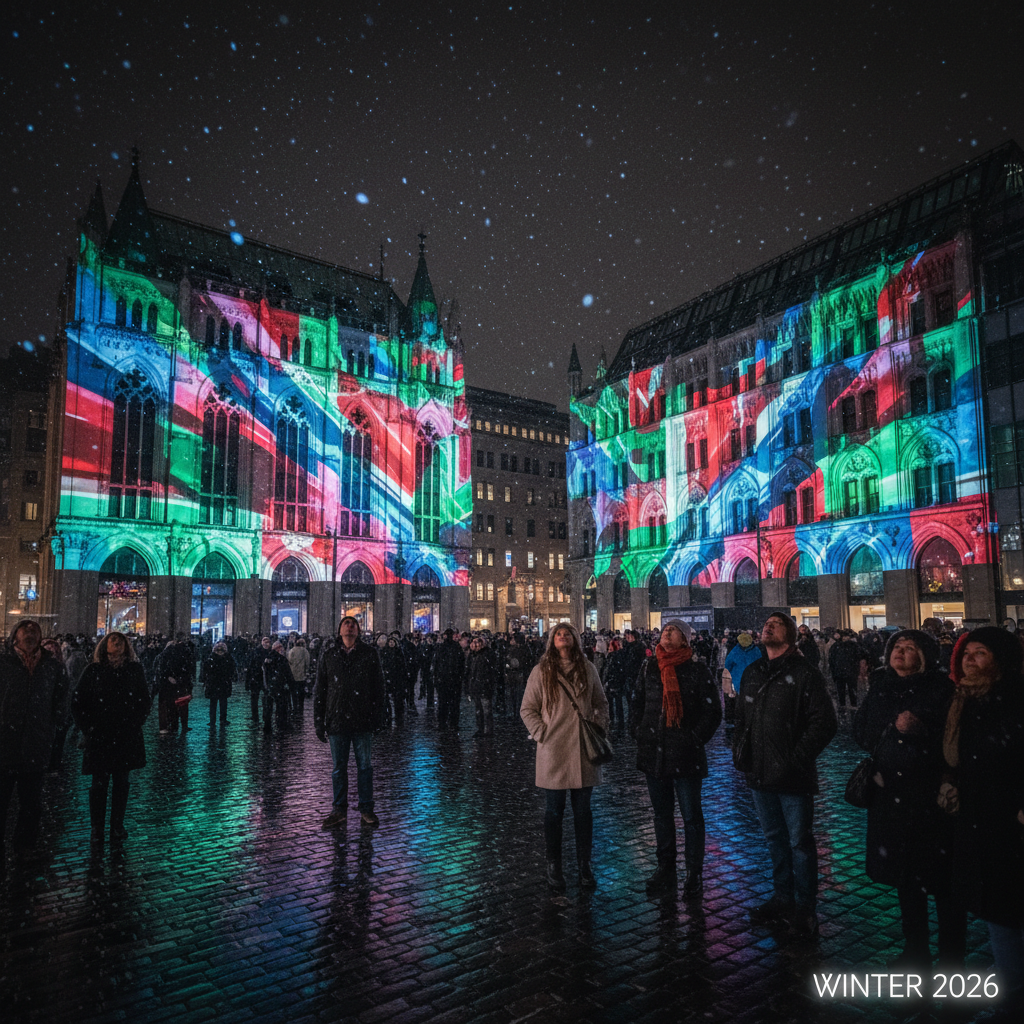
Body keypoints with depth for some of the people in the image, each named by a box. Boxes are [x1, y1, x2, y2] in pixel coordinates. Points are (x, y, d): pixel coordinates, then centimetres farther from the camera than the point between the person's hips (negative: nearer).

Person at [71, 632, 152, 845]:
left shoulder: (135, 669, 4)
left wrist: (136, 722, 1)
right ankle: (96, 829, 14)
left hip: (126, 736, 1)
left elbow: (145, 699, 11)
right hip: (99, 736, -1)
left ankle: (118, 825, 19)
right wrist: (88, 727, -2)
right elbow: (78, 702, 4)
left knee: (121, 781, 8)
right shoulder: (93, 671, 0)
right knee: (99, 782, 1)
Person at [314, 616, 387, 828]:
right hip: (336, 721, 1)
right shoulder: (328, 656, 5)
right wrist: (319, 721, 4)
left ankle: (366, 809, 19)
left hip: (363, 721, -1)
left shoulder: (369, 654, 2)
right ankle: (339, 809, 23)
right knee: (339, 767, 10)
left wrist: (377, 715, -2)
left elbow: (378, 687, 5)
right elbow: (319, 690, 7)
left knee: (365, 765, 6)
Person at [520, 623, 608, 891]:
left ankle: (584, 866, 24)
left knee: (583, 811, 11)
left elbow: (601, 703, 14)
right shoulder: (542, 671, -2)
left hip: (583, 751, 2)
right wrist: (542, 733, -8)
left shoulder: (587, 669, 4)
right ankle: (553, 867, 23)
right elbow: (527, 709, 2)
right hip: (553, 753, -2)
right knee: (554, 811, 9)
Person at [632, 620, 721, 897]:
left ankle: (694, 874, 17)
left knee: (691, 816, 4)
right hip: (654, 753, 4)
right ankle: (665, 869, 26)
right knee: (661, 813, 14)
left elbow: (713, 710, -3)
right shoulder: (649, 668, 7)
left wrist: (696, 738, -8)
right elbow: (638, 703, 17)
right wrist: (641, 734, 8)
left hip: (686, 754, -4)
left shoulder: (697, 670, -5)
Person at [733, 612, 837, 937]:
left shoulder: (804, 673, -11)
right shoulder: (752, 672, 10)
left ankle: (804, 908, 20)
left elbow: (824, 722, -15)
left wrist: (797, 758, -17)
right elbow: (741, 717, 19)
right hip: (759, 774, 7)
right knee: (775, 838, 19)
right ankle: (783, 898, 34)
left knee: (799, 842, 5)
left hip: (792, 777, -6)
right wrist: (739, 751, 8)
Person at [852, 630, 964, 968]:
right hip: (891, 795, 5)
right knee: (904, 877, 18)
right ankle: (915, 951, 35)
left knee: (942, 881, 3)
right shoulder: (880, 686, 7)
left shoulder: (941, 688, -8)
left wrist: (921, 729, -27)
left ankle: (952, 962, 20)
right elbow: (860, 728, 12)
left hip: (932, 797, -5)